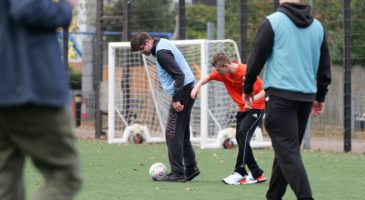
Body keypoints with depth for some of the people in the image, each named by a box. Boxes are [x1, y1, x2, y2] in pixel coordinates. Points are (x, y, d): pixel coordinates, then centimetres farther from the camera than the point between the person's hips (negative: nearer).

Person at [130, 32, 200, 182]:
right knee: (182, 133, 16)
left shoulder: (161, 53, -18)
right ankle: (191, 168, 21)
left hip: (183, 91, -10)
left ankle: (177, 173, -5)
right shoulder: (163, 44, 13)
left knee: (173, 134, -7)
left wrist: (176, 99, -24)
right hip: (188, 90, 10)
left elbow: (179, 75, -25)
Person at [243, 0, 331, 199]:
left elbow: (256, 58, -4)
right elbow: (324, 65, 16)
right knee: (288, 150, 17)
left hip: (280, 95, -6)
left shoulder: (273, 22, -5)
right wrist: (320, 96, 26)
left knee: (287, 151, -10)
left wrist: (248, 88, 9)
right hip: (306, 97, 6)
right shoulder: (317, 26, 10)